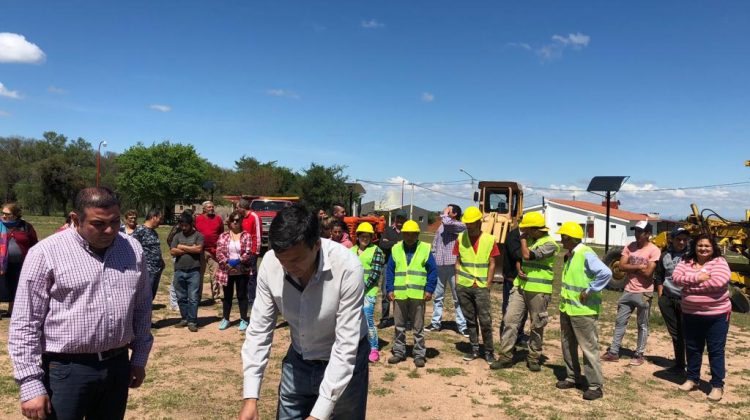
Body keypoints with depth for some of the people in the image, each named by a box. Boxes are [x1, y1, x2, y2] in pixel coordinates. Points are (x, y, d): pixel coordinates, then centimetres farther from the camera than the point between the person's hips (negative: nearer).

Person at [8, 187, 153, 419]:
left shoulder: (132, 249, 3)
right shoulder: (46, 253, -10)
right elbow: (25, 324, -8)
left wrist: (139, 358, 13)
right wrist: (30, 384, -11)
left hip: (118, 366, 4)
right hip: (66, 370, -4)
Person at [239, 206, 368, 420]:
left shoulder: (347, 267, -31)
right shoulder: (270, 264, -19)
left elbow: (346, 346, -28)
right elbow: (259, 329, -10)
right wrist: (250, 396, -15)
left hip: (345, 362, -3)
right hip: (298, 361, 3)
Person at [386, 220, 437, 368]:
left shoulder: (425, 249, 0)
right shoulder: (396, 249, 7)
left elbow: (433, 271, 0)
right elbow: (389, 271, 7)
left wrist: (429, 290, -8)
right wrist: (390, 289, -2)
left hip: (418, 294, -2)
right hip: (399, 294, 2)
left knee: (418, 327, 6)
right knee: (399, 325, 11)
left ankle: (419, 354, 15)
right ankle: (399, 351, 24)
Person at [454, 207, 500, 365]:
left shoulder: (489, 240, -3)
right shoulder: (460, 239, 3)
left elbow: (491, 264, 0)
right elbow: (458, 262, 8)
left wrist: (488, 284, -5)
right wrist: (457, 282, 2)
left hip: (481, 286, -2)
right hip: (464, 286, 2)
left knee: (485, 321, -1)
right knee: (470, 320, 11)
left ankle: (489, 351, 11)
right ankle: (474, 349, 22)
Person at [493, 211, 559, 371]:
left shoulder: (549, 244, -13)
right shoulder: (529, 240, 11)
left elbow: (527, 255, -22)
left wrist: (523, 238, -9)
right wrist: (519, 269, 0)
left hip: (538, 291, -6)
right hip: (520, 287, 6)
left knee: (537, 326, 7)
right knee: (510, 320, 1)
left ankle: (533, 358, 22)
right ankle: (505, 356, 7)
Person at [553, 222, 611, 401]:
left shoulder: (586, 254, -19)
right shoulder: (570, 255, 10)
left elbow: (606, 273, -29)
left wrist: (589, 291, -24)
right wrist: (565, 294, 13)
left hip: (583, 310, -9)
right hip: (567, 308, 9)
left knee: (589, 348, 0)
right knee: (568, 345, 17)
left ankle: (596, 386, 10)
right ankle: (573, 377, 31)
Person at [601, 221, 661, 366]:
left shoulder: (654, 250, -11)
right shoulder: (630, 247, 4)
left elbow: (648, 272, -20)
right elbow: (622, 266, -5)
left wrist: (631, 267, -9)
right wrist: (639, 266, -16)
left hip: (644, 293, -5)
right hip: (628, 291, 5)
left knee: (642, 325, 8)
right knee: (620, 322, 9)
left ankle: (639, 355, 19)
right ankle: (613, 352, 17)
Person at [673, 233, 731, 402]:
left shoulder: (719, 262, -9)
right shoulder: (686, 262, 3)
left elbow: (717, 282, -25)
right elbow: (676, 277, -9)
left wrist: (690, 285, -16)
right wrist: (697, 278, -21)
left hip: (716, 315, -4)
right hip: (691, 315, 4)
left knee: (716, 350, 4)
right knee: (692, 349, 15)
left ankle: (717, 385, 14)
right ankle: (692, 379, 29)